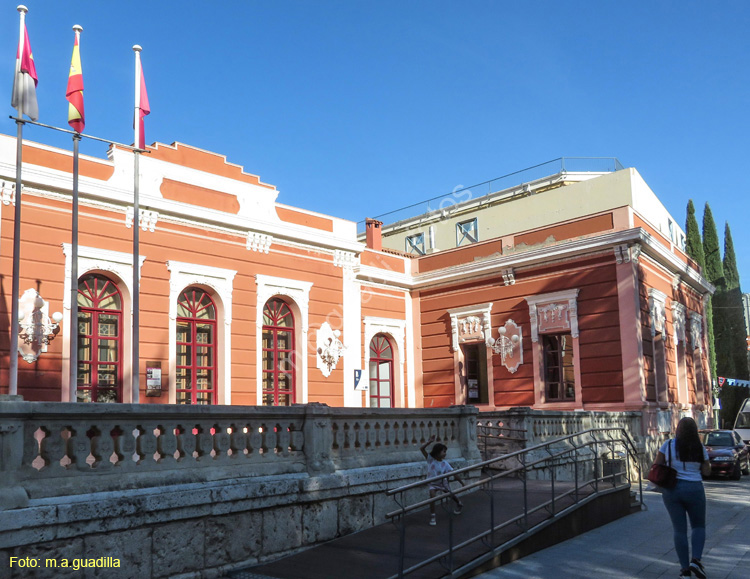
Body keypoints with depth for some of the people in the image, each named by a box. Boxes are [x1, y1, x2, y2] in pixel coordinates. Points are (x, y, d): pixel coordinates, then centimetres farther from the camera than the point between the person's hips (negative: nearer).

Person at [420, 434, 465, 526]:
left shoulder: (445, 463, -17)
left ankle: (459, 504, 56)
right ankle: (432, 517, -13)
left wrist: (462, 483, -16)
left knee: (451, 495, 20)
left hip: (443, 483, 2)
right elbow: (421, 448, -30)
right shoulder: (430, 459, -19)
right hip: (433, 484, -2)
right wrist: (429, 441, -40)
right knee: (432, 496, -27)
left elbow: (454, 474, -15)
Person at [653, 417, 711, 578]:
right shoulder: (700, 448, -3)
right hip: (694, 489, 0)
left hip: (671, 490, 0)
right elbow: (707, 472, 2)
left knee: (679, 529, 8)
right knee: (699, 526, 17)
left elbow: (657, 465, -3)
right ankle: (696, 560, -2)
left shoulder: (669, 445, -5)